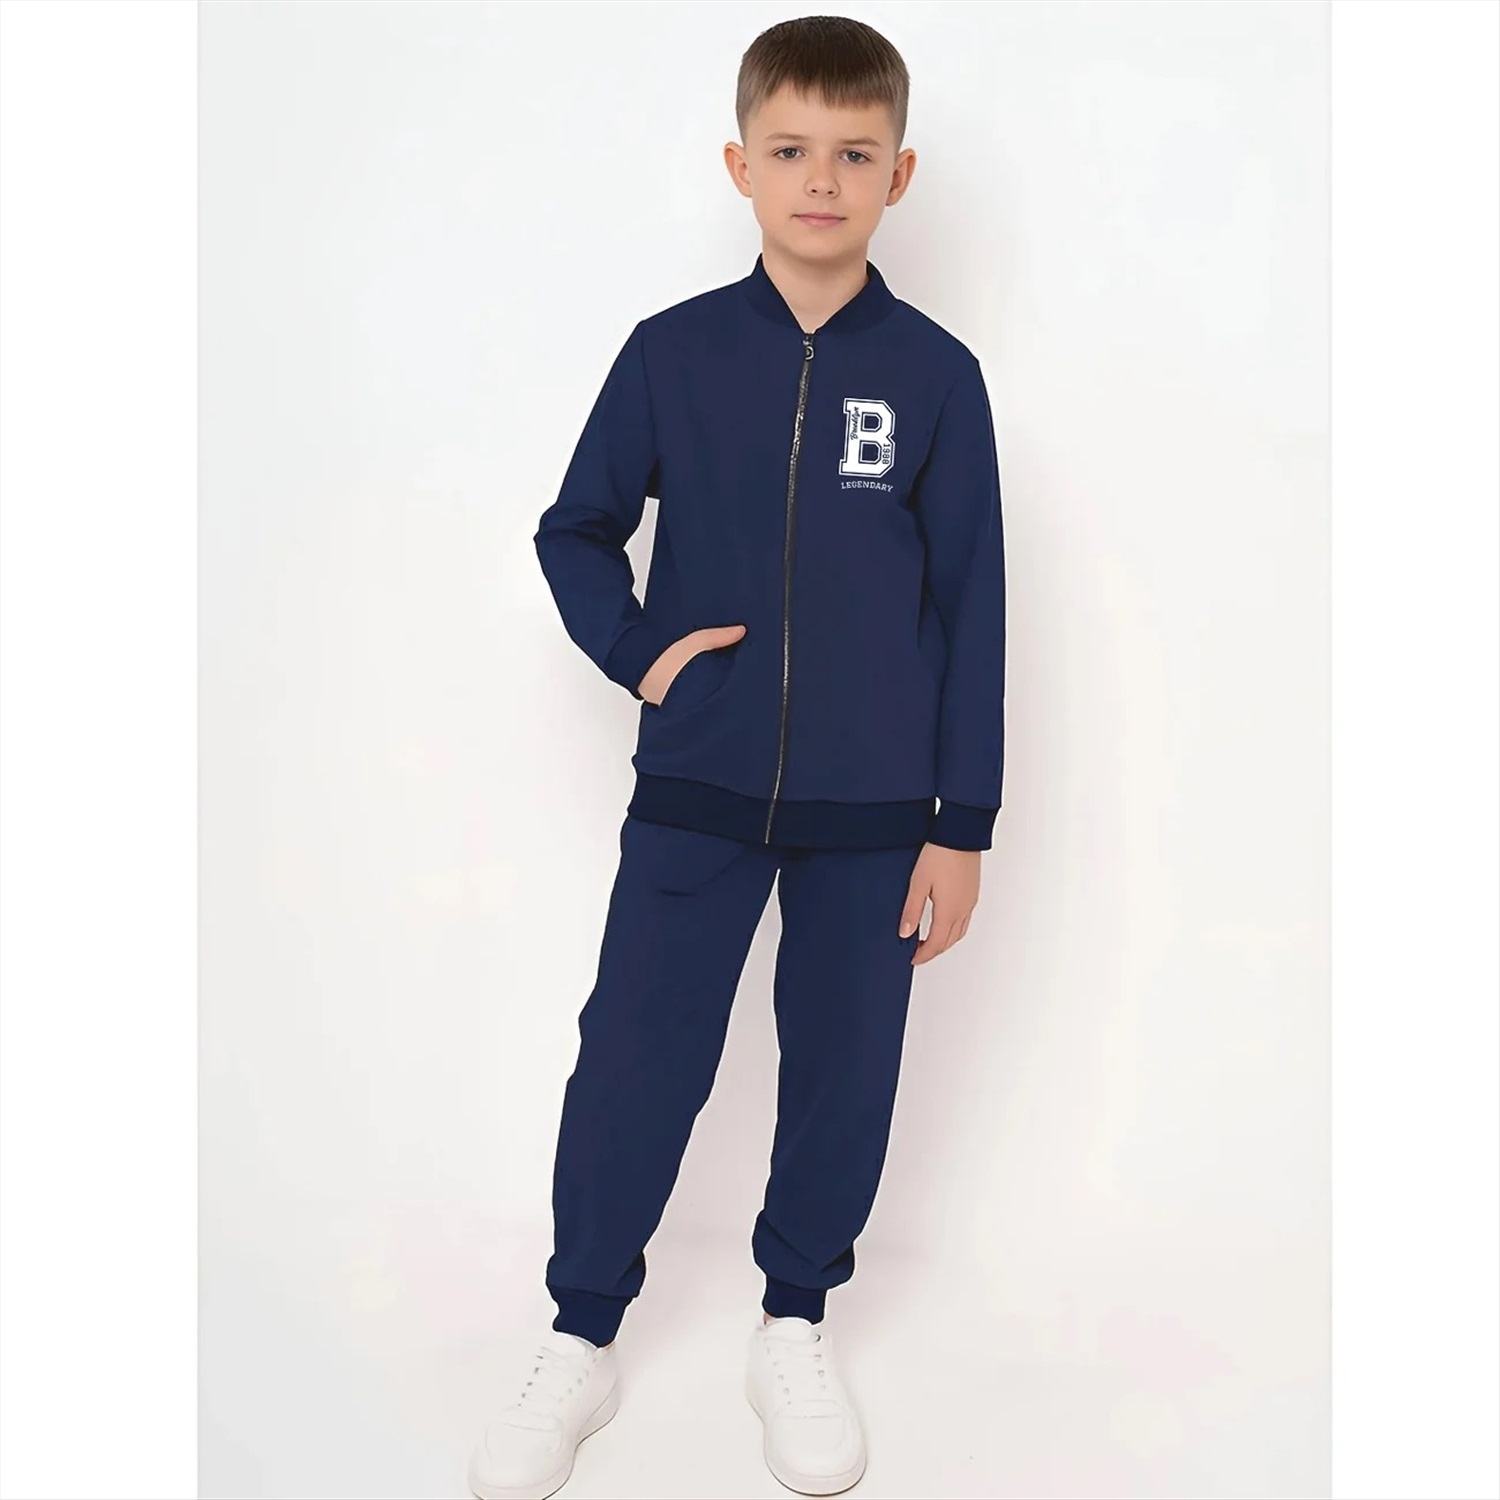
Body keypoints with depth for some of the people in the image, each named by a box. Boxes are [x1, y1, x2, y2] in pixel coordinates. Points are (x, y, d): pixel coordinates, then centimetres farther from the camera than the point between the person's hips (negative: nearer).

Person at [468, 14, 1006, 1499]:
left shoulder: (936, 375, -3)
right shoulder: (672, 351, -1)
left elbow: (971, 608, 0)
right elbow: (575, 529, 9)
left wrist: (962, 825, -1)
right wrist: (638, 651, -8)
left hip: (873, 805, 0)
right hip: (695, 788, 0)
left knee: (841, 1067, 11)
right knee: (632, 1057, 4)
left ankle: (796, 1329, 33)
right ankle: (579, 1342, 25)